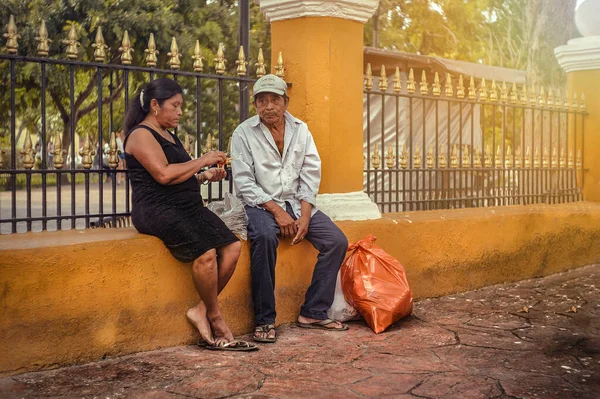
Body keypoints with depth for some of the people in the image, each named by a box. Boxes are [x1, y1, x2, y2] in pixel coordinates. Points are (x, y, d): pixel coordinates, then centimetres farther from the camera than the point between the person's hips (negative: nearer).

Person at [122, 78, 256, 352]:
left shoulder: (169, 135, 24)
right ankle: (215, 318, -11)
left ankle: (201, 311, -8)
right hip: (157, 210, -9)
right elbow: (164, 175, -19)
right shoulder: (141, 134, -5)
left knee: (232, 246, -13)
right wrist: (203, 161, -9)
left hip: (188, 207, 9)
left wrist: (205, 176, 10)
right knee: (205, 252, -30)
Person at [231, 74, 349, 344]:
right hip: (260, 204, -5)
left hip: (296, 203, 5)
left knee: (337, 241, -13)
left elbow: (311, 175, 4)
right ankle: (265, 320, -26)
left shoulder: (300, 130, 9)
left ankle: (313, 313, -3)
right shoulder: (243, 134, -3)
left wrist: (304, 216, -9)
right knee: (265, 236, -37)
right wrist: (277, 211, -18)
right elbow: (243, 183, -10)